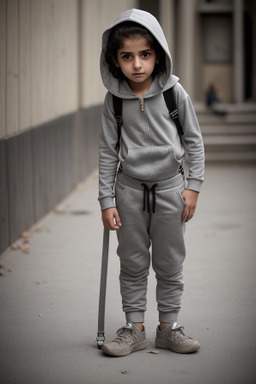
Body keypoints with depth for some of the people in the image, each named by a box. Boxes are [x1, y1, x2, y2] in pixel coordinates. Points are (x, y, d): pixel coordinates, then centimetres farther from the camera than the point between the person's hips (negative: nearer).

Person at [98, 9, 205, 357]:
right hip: (130, 188, 1)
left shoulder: (174, 92, -9)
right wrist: (107, 200, -3)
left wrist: (193, 186, -5)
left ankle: (168, 327, 21)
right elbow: (108, 150, -1)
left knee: (170, 264, 8)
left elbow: (194, 140, -1)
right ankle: (134, 328, 19)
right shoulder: (114, 98, -7)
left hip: (169, 186, 0)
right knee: (133, 263, 8)